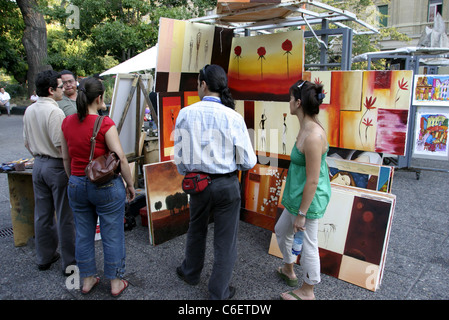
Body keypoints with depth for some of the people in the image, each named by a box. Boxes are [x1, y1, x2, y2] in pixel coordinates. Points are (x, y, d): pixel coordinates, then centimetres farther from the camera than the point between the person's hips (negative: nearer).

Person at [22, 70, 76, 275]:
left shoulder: (29, 111, 8)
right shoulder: (54, 111, -19)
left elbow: (26, 141, 15)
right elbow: (60, 143, -23)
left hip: (38, 164, 8)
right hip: (57, 166, -8)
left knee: (42, 213, 16)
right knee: (64, 215, 1)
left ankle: (44, 257, 30)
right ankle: (69, 262, 12)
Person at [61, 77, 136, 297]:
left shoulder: (67, 122, 0)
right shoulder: (105, 123, -17)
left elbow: (66, 158, 9)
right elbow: (120, 158, -17)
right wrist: (130, 185, -5)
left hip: (76, 185, 6)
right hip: (106, 186, -5)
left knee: (83, 234, 18)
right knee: (112, 235, 9)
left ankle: (87, 280, 34)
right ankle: (115, 283, 24)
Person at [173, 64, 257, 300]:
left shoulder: (185, 114, -9)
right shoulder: (233, 118, -14)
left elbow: (179, 157, -1)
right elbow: (248, 162, -10)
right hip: (227, 185, -2)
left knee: (196, 229, 28)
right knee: (225, 241, 14)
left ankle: (191, 273, 52)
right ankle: (219, 293, 31)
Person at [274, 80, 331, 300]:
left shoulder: (313, 137, -27)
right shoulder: (306, 129, 3)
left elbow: (312, 181, -25)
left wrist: (301, 213, -18)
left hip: (309, 199, -10)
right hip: (297, 195, 10)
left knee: (308, 244, 9)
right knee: (281, 230, 26)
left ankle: (307, 292, 32)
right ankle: (289, 271, 49)